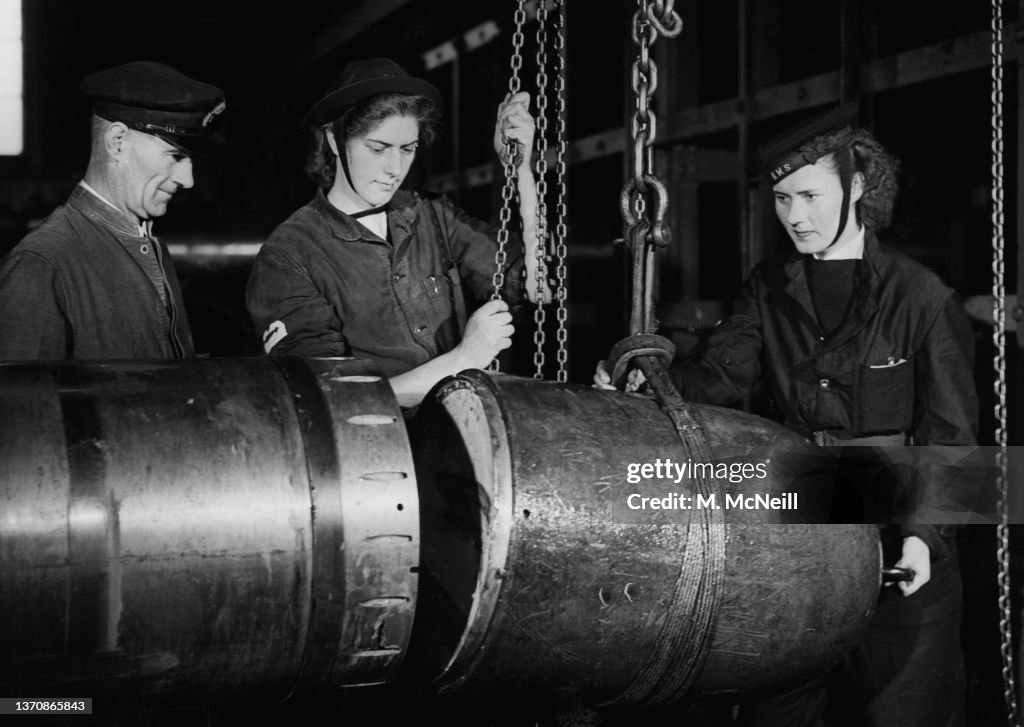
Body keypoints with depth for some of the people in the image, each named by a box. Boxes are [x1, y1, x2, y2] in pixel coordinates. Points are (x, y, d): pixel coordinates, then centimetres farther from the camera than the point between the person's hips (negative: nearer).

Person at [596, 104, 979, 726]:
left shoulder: (921, 297, -7)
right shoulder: (770, 289, 8)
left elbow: (949, 435, -8)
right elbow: (721, 371, -2)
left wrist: (924, 532, -21)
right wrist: (650, 384, -22)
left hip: (898, 540, -4)